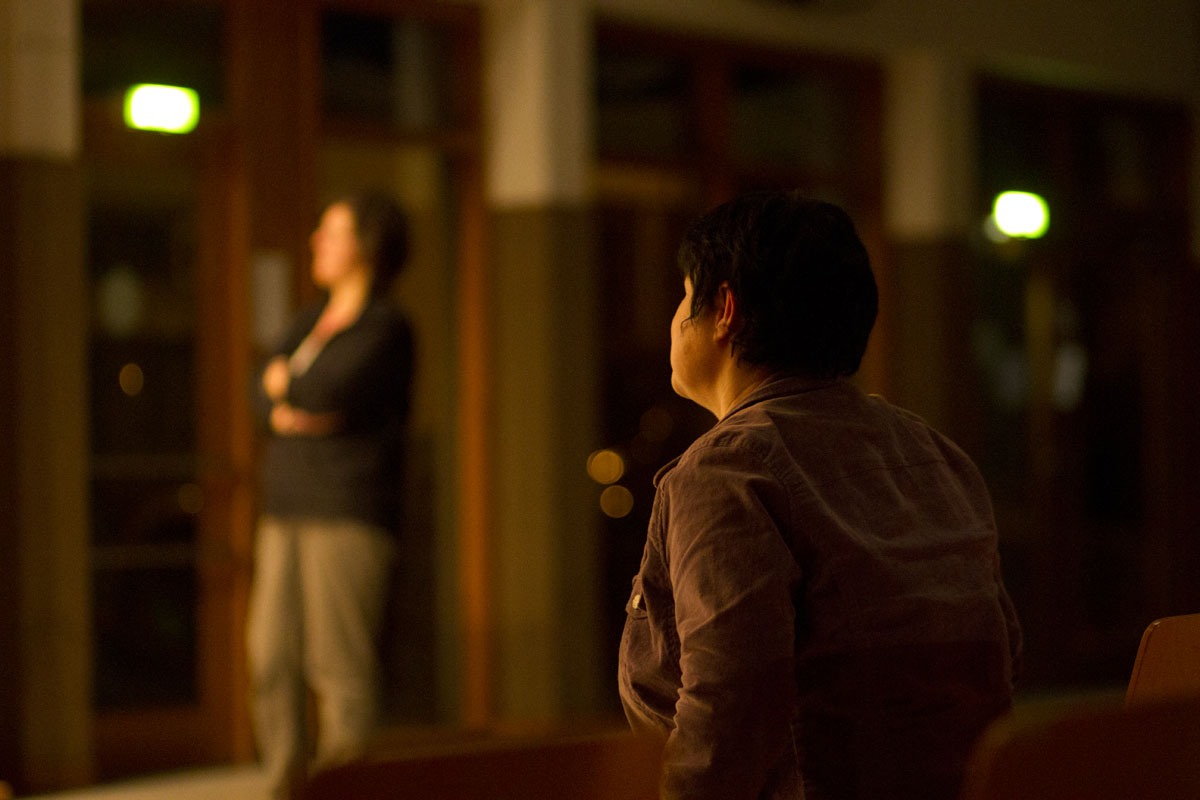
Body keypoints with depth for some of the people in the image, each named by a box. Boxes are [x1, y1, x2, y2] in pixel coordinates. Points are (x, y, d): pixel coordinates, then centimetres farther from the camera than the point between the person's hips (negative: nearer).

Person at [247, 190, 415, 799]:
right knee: (271, 659, 4)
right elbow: (265, 394, 10)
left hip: (349, 513, -7)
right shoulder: (312, 321, 20)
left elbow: (330, 393, -17)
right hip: (287, 509, 7)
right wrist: (288, 411, -10)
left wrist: (287, 382, 2)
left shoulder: (385, 327, -4)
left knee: (340, 667, -9)